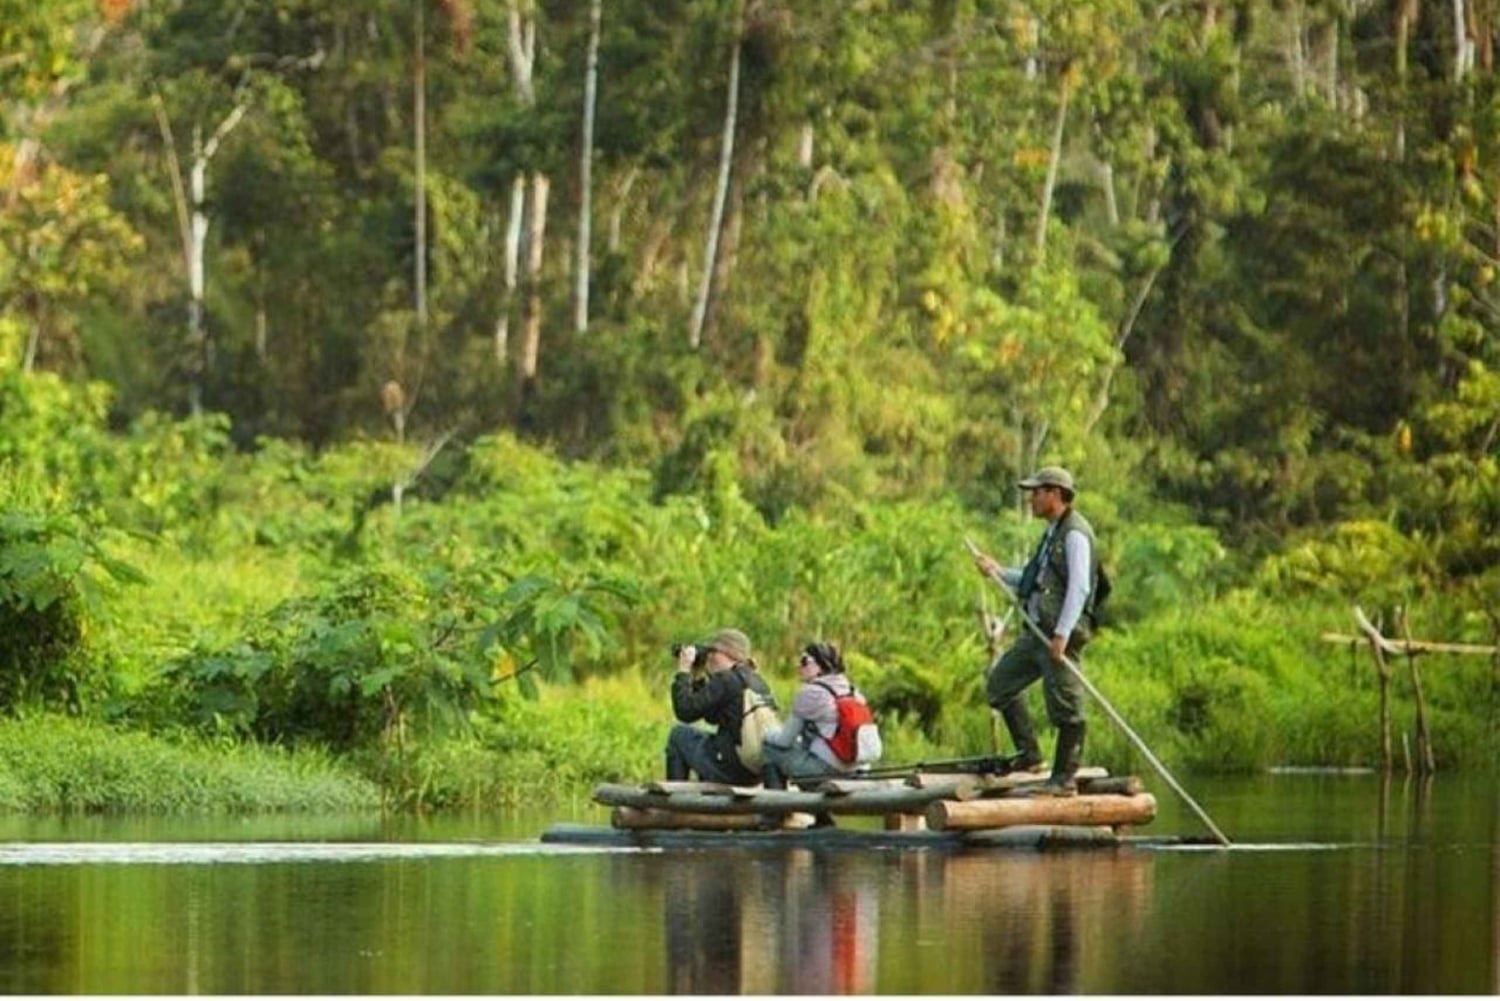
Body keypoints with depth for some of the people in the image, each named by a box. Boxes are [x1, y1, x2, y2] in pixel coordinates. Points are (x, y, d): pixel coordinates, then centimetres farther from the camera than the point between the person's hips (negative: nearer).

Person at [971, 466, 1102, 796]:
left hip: (1062, 633, -11)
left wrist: (1062, 635, -24)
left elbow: (1079, 587, -19)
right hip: (1038, 631, 11)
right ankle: (1029, 753, 18)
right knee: (1000, 682, 13)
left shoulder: (1074, 533, -12)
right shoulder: (1053, 533, 19)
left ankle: (1065, 778, -1)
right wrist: (999, 572, 19)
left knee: (1065, 706, -5)